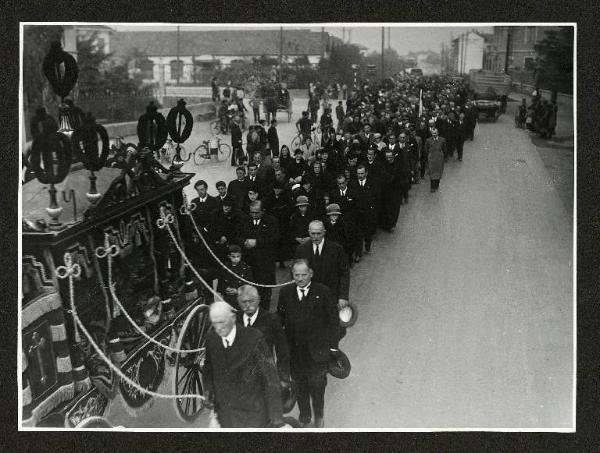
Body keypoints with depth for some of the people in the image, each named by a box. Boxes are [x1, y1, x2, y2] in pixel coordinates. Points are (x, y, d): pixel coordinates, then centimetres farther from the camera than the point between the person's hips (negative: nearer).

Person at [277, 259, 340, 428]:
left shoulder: (323, 292, -9)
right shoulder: (285, 292, 0)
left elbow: (333, 320, -5)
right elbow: (280, 319, 5)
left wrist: (333, 346, -7)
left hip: (316, 350, -3)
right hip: (294, 350, 3)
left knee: (317, 385, 7)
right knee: (299, 385, 15)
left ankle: (319, 416, 33)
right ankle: (304, 416, 37)